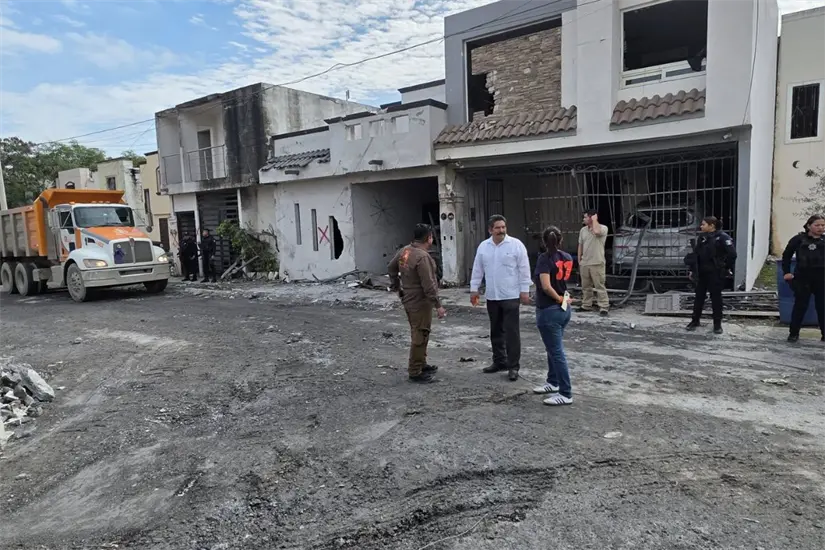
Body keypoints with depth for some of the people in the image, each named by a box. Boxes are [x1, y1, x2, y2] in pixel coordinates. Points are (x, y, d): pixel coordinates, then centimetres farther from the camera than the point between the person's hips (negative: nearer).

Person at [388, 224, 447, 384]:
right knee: (420, 336, -1)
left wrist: (397, 287, 25)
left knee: (419, 334, 21)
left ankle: (421, 364, 34)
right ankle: (415, 372, 6)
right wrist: (438, 305, -20)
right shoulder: (422, 257, -24)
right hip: (420, 302, -10)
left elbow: (391, 267, 17)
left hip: (408, 299, 10)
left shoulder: (404, 251, 4)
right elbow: (428, 285, -25)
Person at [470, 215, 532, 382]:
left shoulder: (516, 244, -7)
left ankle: (513, 366, 5)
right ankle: (499, 361, 27)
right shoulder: (483, 247, 6)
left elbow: (524, 269, -6)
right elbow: (477, 269, 11)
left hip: (511, 296, -5)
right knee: (496, 331, 14)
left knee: (511, 332, -3)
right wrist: (474, 289, 9)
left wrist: (525, 290, -9)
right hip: (492, 297, 5)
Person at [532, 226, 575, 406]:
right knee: (553, 348, 22)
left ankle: (566, 394, 4)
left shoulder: (544, 258, -16)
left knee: (557, 352, -2)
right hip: (564, 310, 8)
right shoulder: (567, 258, 4)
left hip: (549, 311, -8)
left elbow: (546, 286, -26)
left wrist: (559, 299, -13)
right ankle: (553, 382, 36)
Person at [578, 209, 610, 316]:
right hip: (584, 263, 6)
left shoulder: (603, 228, -7)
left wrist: (594, 220, -15)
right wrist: (579, 261, 14)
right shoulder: (583, 230, 11)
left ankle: (603, 307, 0)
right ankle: (586, 305, 23)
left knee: (600, 286, -4)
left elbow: (596, 232, -32)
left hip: (597, 263, -6)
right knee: (586, 286, 13)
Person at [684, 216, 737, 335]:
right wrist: (692, 270, 5)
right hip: (702, 273, 5)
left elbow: (732, 254, -15)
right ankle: (695, 321, 21)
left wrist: (727, 268, -7)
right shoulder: (702, 237, 6)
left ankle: (717, 324, 15)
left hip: (716, 273, -5)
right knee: (699, 296, 10)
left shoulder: (722, 237, -12)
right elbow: (695, 254, 8)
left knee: (716, 297, 4)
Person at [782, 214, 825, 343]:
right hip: (803, 279, -2)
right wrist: (786, 272, 1)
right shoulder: (799, 239, -1)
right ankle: (794, 333, 14)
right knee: (800, 306, 5)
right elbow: (786, 255, 6)